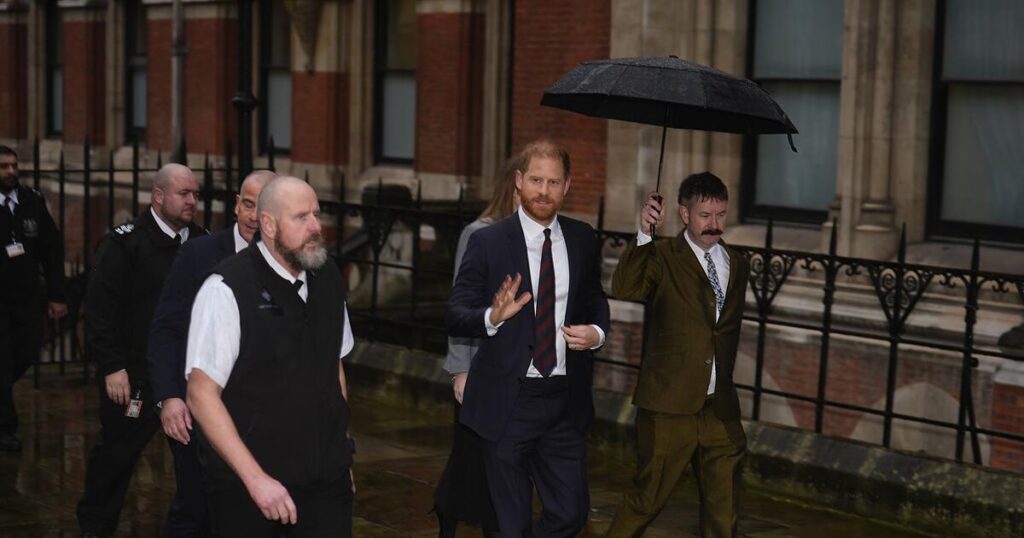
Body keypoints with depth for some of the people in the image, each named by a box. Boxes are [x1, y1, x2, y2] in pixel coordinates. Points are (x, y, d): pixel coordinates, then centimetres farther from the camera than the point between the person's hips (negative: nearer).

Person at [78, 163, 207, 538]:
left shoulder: (201, 242, 7)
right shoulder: (125, 243, -8)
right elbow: (100, 309, -11)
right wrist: (112, 366, -14)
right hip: (135, 374, -4)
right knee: (117, 453, 7)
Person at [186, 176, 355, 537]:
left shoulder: (328, 278, 4)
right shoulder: (227, 290, -13)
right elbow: (202, 395, -14)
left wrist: (341, 453, 13)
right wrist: (255, 478, -18)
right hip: (248, 486, -4)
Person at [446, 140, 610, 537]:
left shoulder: (583, 239, 5)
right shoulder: (488, 242, -7)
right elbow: (455, 316, -8)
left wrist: (597, 331, -4)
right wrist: (493, 317, -30)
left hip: (567, 400, 3)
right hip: (508, 400, -3)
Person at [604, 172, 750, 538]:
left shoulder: (737, 264, 11)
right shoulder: (663, 257, -6)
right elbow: (623, 289, -25)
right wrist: (643, 234, -32)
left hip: (720, 408, 5)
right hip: (670, 405, -5)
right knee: (648, 498, 4)